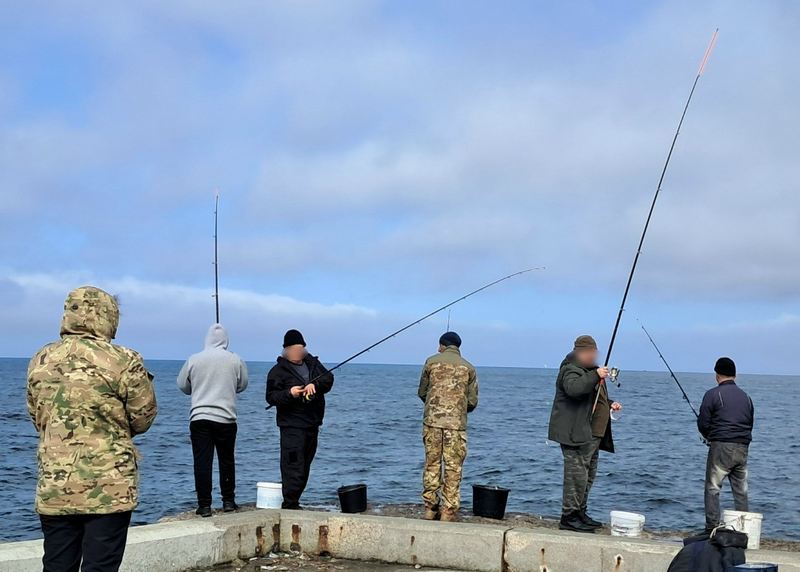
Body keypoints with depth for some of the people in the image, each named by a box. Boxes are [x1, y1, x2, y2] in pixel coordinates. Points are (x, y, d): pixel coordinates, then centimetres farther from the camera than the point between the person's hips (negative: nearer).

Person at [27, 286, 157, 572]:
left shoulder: (40, 360, 5)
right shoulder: (122, 361, -11)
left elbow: (36, 417, 14)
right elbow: (143, 419, -4)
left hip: (53, 488, 5)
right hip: (108, 490, -5)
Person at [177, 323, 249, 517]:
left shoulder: (194, 360, -2)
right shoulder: (235, 360, -3)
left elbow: (182, 385, 10)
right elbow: (243, 385, 9)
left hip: (199, 417, 0)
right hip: (226, 417, 0)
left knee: (202, 461, 2)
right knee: (226, 460, 13)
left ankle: (204, 505, 1)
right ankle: (228, 501, 19)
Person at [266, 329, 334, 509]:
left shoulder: (312, 363, 14)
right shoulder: (278, 371, -2)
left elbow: (328, 378, 4)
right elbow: (271, 397, -7)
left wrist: (315, 384, -16)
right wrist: (289, 393, -24)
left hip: (313, 424, 6)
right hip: (292, 426, -6)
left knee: (305, 466, 11)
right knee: (294, 466, -13)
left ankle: (293, 501, 21)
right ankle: (290, 505, -11)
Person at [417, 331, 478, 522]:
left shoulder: (431, 362, 5)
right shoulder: (468, 368, 6)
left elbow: (422, 392, 13)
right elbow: (472, 401, 7)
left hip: (432, 421, 1)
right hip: (456, 424, -1)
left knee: (431, 465, 10)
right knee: (453, 469, 3)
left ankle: (430, 509, 13)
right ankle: (448, 512, 2)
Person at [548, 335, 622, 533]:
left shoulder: (591, 370, 22)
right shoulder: (571, 370, -11)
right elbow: (573, 389, -34)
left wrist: (610, 404, 18)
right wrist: (596, 376, -37)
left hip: (592, 434, 10)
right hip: (576, 434, -10)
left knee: (588, 474, 16)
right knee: (577, 474, -12)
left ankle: (580, 513, 26)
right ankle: (569, 517, -8)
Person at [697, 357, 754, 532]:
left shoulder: (713, 394, -4)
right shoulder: (746, 397, 13)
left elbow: (703, 423, -6)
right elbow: (750, 424, 17)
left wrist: (709, 437, 13)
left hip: (721, 447, -5)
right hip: (743, 448, 5)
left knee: (713, 488, 0)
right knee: (741, 490, 10)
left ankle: (712, 528, -5)